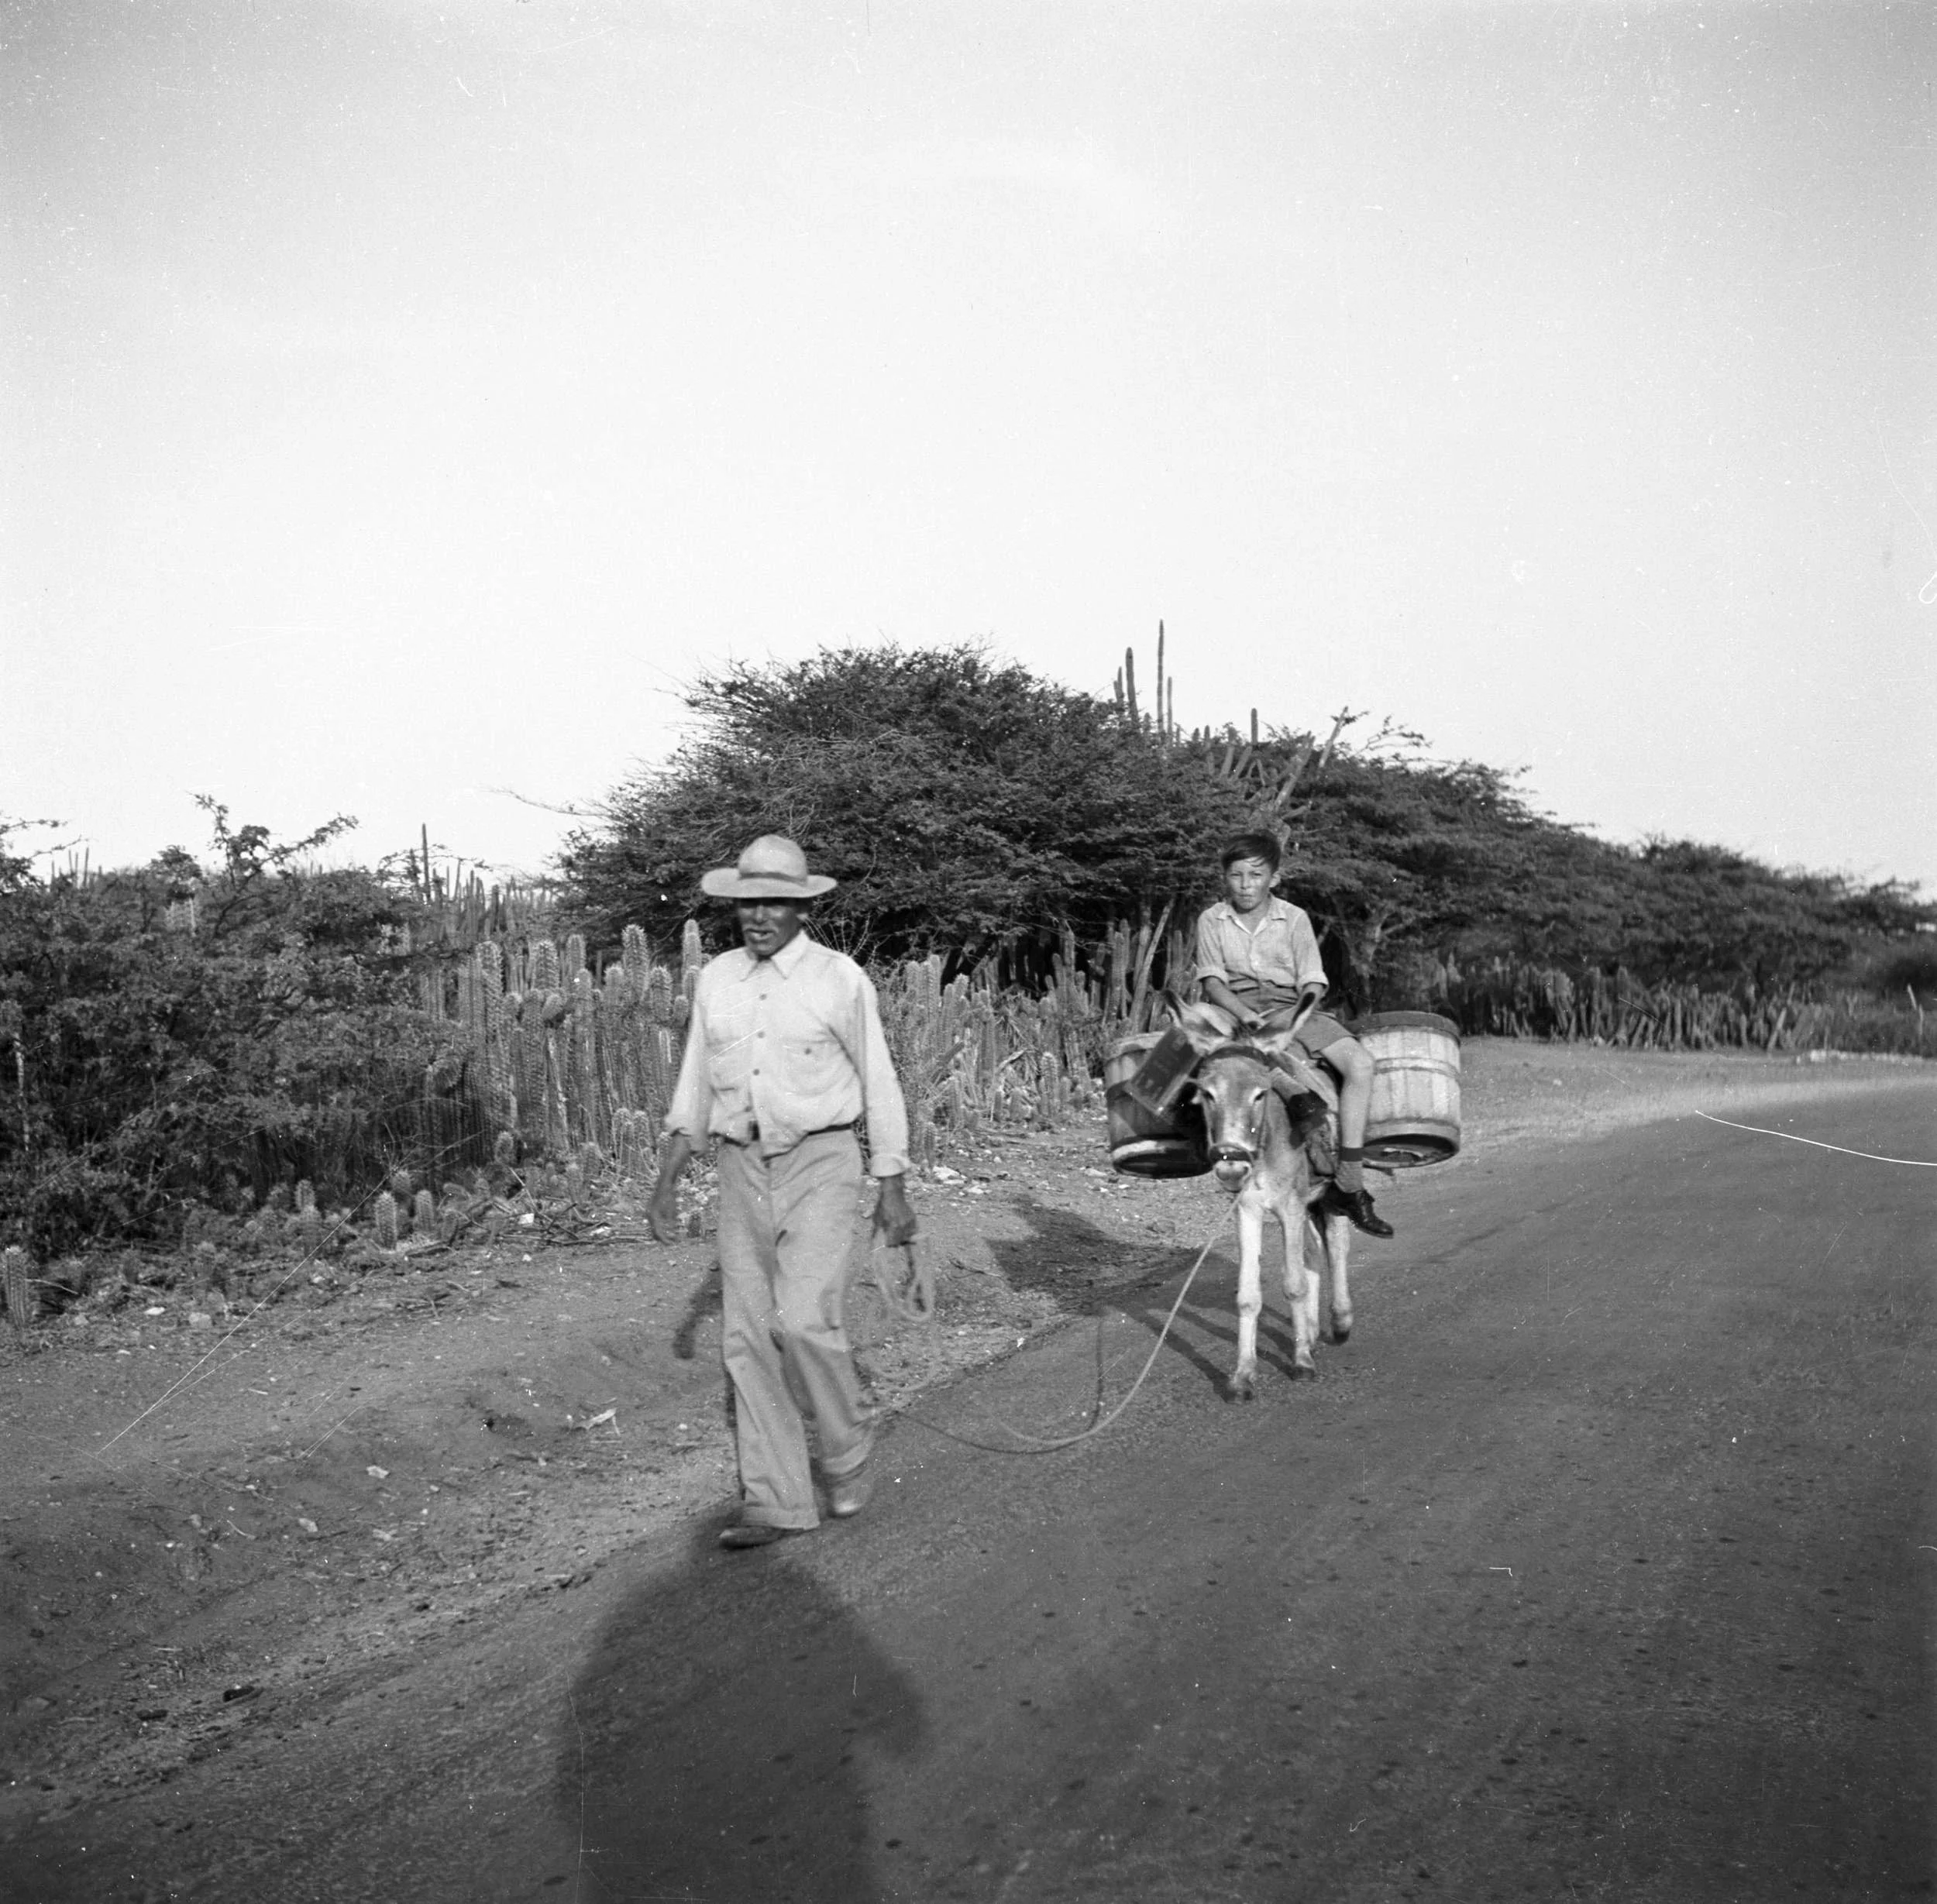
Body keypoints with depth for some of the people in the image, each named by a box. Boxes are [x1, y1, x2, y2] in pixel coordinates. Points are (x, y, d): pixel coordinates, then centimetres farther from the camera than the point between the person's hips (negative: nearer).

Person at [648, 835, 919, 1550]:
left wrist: (893, 1190, -2)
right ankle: (775, 1500, 13)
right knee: (748, 1336, 3)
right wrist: (668, 1178, 9)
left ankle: (848, 1451, 11)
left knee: (805, 1321, -16)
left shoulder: (840, 979, -5)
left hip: (819, 1164, -4)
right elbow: (694, 1086, 14)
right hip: (742, 1168, 5)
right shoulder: (715, 980, 7)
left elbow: (879, 1086, -1)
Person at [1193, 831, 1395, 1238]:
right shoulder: (1211, 920, 8)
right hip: (1234, 1008, -1)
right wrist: (1244, 1013, -21)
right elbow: (1211, 979, -3)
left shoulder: (1294, 918, 9)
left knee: (1360, 1063, -23)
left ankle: (1349, 1183, -21)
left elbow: (1312, 980, 5)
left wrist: (1306, 1005, -18)